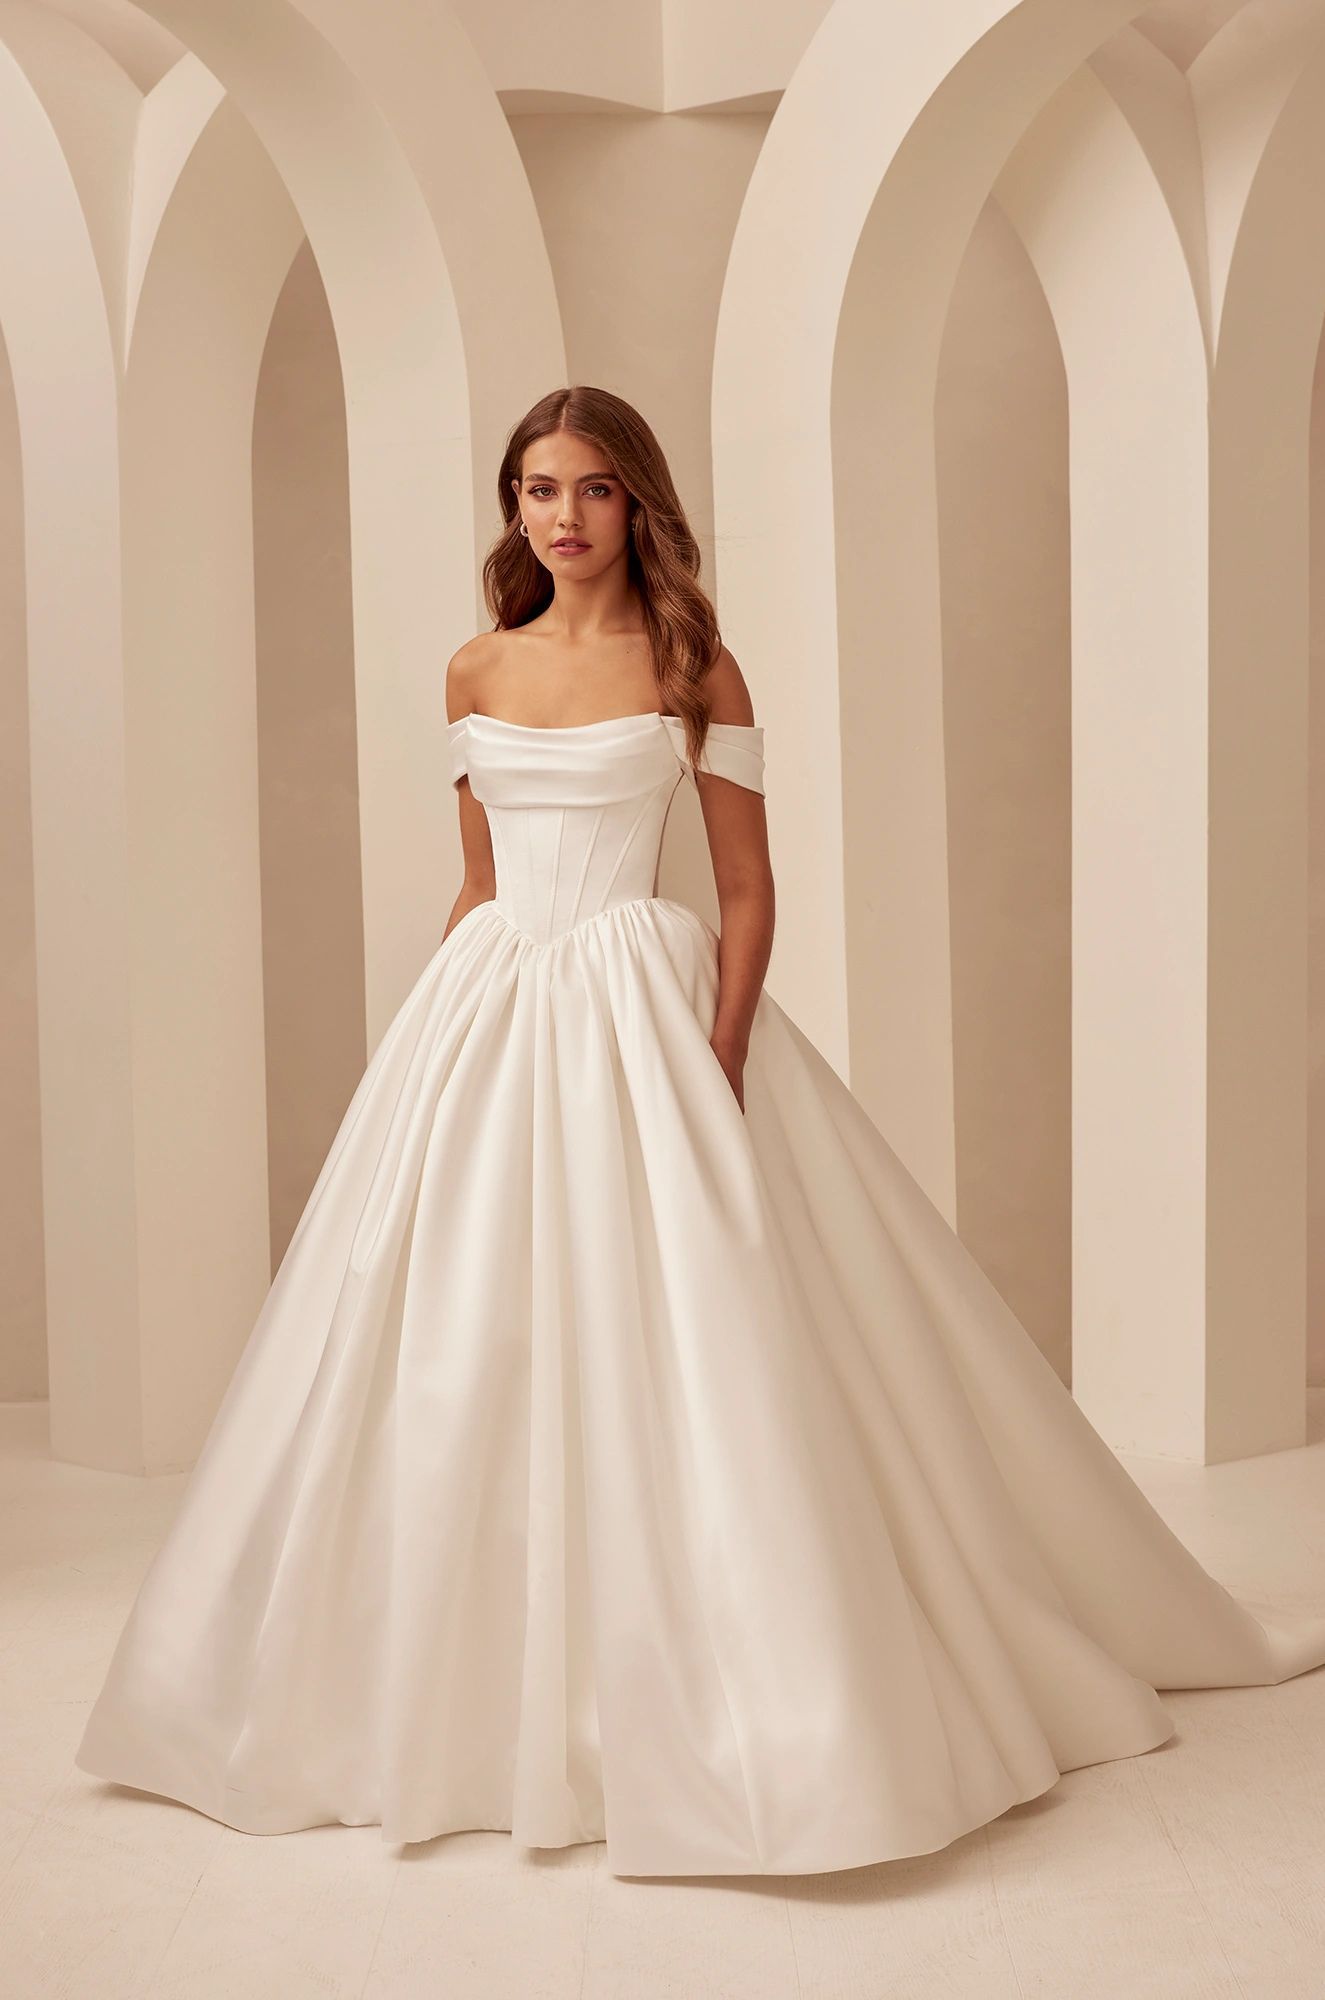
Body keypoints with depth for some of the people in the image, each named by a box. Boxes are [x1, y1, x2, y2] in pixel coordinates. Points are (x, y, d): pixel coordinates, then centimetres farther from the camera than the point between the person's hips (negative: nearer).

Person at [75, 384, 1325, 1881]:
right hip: (486, 1014, 4)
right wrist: (437, 1046, 12)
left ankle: (699, 1711, 7)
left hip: (642, 1009, -4)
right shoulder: (476, 674, 12)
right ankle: (478, 1699, 22)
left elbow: (748, 888, -2)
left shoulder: (693, 666, 1)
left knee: (663, 1348, -7)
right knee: (462, 1352, 5)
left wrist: (721, 1062, -14)